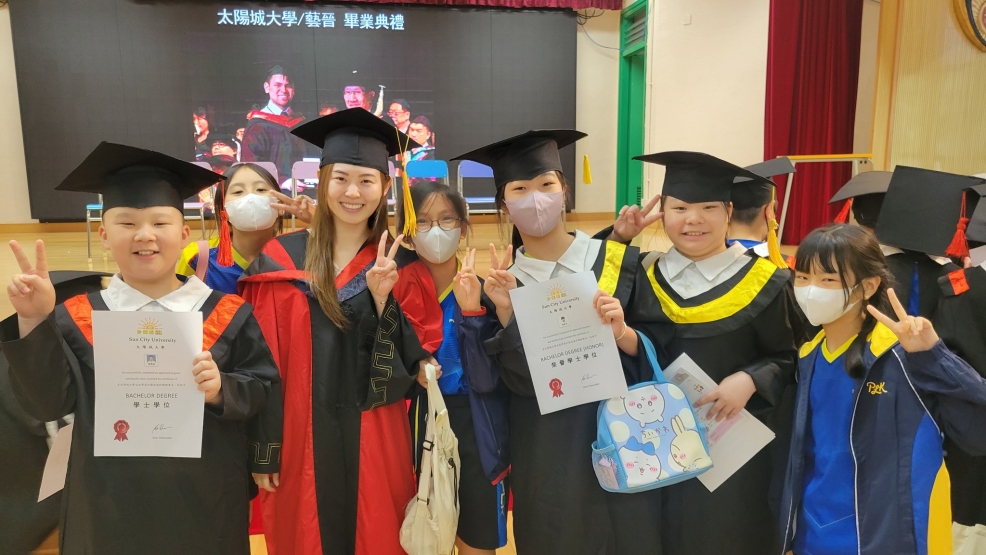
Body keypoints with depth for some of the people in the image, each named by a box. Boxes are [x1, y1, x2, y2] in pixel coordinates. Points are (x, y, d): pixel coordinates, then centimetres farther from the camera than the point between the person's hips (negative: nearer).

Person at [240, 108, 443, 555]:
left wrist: (383, 298, -19)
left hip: (375, 444, 0)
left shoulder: (403, 266, 0)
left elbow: (417, 360, -5)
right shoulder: (280, 259, -2)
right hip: (301, 440, 0)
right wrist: (264, 451, -2)